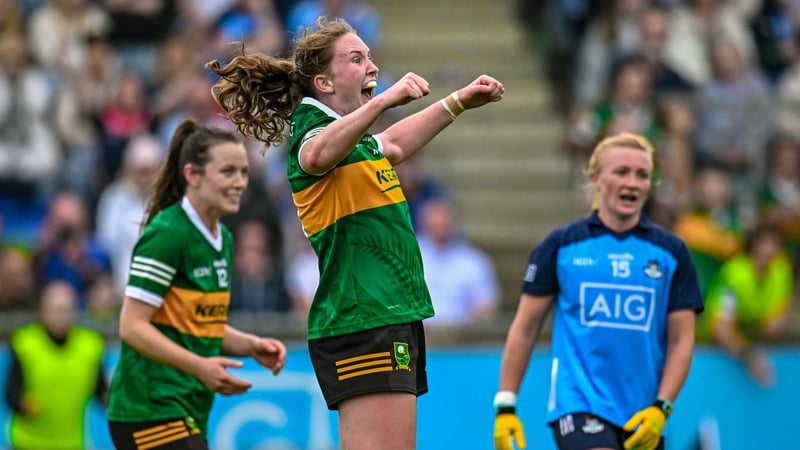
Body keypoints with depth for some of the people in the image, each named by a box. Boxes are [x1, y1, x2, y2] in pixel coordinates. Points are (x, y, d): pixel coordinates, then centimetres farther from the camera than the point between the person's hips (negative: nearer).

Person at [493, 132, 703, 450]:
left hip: (642, 417, 3)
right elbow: (525, 328, 5)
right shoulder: (561, 245, 2)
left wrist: (661, 408, -8)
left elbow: (681, 339, 5)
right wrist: (505, 404, 0)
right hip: (579, 407, -3)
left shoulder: (671, 252, 6)